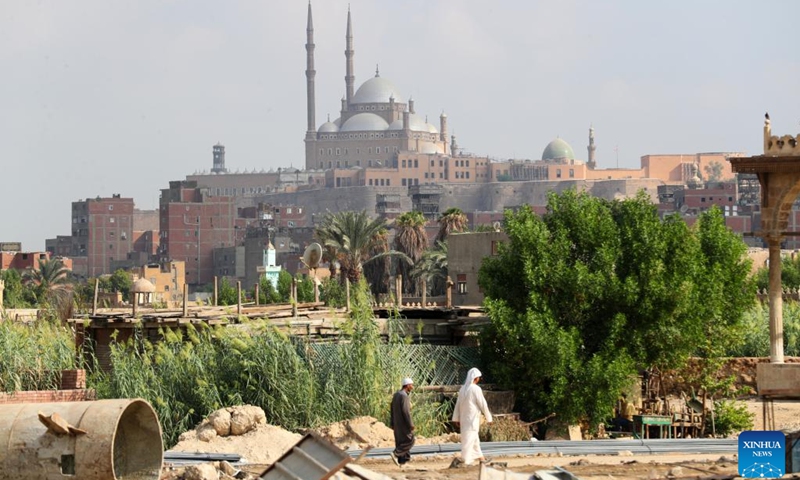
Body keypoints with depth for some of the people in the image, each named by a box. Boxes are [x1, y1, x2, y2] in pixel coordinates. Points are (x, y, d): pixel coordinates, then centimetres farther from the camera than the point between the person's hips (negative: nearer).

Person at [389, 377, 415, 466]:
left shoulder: (396, 395, 11)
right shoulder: (404, 396, -19)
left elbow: (392, 410, 15)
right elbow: (406, 411, -23)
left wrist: (392, 424, 18)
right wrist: (411, 424, -19)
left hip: (397, 422, 9)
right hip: (403, 423, -9)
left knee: (401, 442, 11)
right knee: (410, 440, -2)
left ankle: (401, 462, 10)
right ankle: (396, 454, -12)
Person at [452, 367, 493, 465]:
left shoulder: (463, 389, 5)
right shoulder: (476, 389, -15)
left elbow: (458, 404, 9)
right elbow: (483, 404, -11)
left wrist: (456, 418, 16)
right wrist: (489, 417, -1)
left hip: (464, 417, 7)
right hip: (473, 417, -7)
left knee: (474, 438, 18)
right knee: (469, 438, -3)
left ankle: (480, 456, 27)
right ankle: (466, 460, -3)